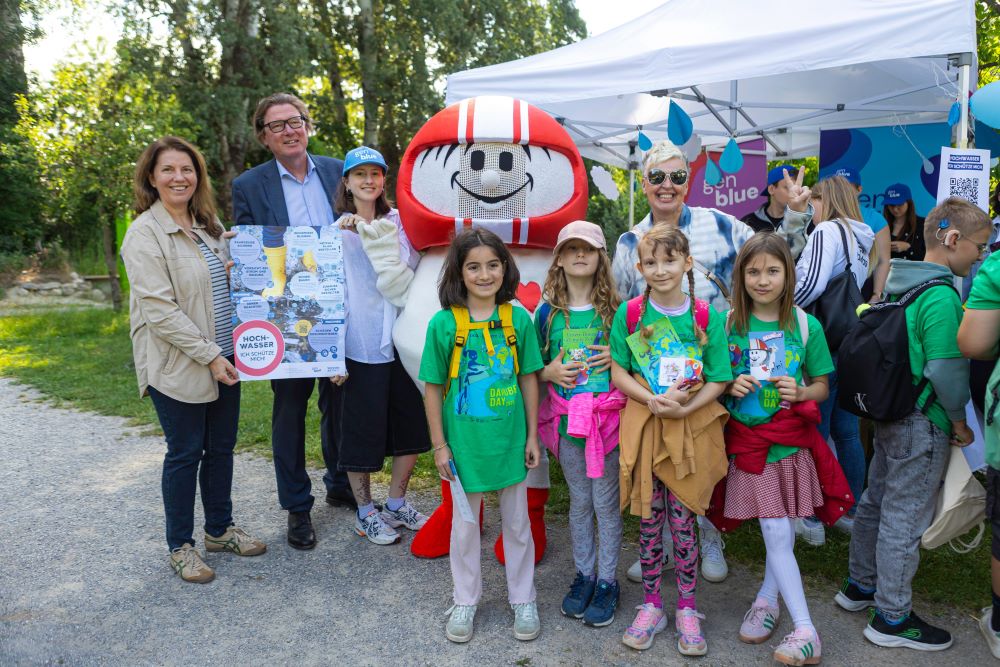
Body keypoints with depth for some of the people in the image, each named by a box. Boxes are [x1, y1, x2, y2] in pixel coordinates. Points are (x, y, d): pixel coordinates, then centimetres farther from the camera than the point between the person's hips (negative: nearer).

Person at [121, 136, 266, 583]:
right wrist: (209, 356, -19)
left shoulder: (209, 227, 10)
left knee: (221, 447, 15)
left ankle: (220, 529, 32)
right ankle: (180, 546, 21)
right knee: (185, 454, 4)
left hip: (223, 358, 7)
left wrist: (230, 350, 8)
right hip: (177, 366, -7)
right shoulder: (145, 234, -12)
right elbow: (159, 310, -18)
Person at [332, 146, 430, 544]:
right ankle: (365, 512, 25)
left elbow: (406, 279, 0)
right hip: (361, 346, -4)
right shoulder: (338, 232, -2)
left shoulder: (398, 224, 8)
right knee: (362, 432, 5)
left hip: (400, 341, 4)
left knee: (411, 427, 12)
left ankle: (396, 504, 31)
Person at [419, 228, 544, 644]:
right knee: (464, 524, 15)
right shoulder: (443, 324, -12)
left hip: (510, 439, 1)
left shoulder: (518, 319, -7)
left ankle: (523, 599, 35)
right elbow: (432, 388, -6)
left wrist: (532, 435, 2)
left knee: (517, 522, 16)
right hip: (464, 441, -1)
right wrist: (439, 445, -5)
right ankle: (465, 601, 35)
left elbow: (529, 379, 1)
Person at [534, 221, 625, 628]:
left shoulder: (613, 309, -1)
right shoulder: (547, 312, 1)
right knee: (579, 501, 14)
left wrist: (617, 358, -12)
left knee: (606, 501, 6)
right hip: (566, 417, 2)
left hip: (608, 415, -1)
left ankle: (607, 581, 22)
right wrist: (549, 372, -12)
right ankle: (584, 575, 30)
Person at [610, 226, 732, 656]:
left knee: (683, 521, 5)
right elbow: (618, 372, -1)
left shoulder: (706, 316, -2)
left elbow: (718, 380, -2)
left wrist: (683, 407, -18)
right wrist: (652, 400, -18)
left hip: (691, 428, 0)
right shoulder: (630, 313, -1)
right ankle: (651, 605, 26)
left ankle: (687, 609, 24)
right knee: (649, 521, 9)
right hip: (644, 427, 1)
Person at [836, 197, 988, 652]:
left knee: (876, 502, 19)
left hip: (888, 416, 9)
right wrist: (959, 421, -8)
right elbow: (946, 370, -23)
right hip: (922, 426, -9)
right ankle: (892, 619, 16)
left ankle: (860, 586, 35)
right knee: (904, 518, 2)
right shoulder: (941, 297, -20)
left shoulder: (900, 285, 7)